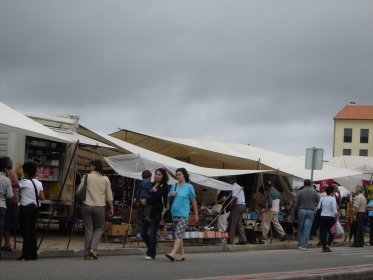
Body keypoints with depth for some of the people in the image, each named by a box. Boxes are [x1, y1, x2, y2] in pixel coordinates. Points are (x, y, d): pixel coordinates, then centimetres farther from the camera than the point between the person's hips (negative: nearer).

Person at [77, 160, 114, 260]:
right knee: (100, 228, 15)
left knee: (88, 229, 7)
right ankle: (93, 248, -5)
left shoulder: (86, 177, -1)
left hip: (87, 206, 0)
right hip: (100, 207, 0)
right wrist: (111, 208, 10)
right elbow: (109, 196, 3)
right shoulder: (105, 179, 3)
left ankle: (87, 254, 7)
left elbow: (79, 191, 0)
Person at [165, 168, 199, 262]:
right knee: (177, 235, 10)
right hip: (174, 214, 6)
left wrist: (196, 215, 4)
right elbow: (169, 200, 18)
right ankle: (182, 255, 18)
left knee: (179, 234, -17)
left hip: (183, 215, -6)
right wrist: (171, 195, -4)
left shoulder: (189, 187, -1)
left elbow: (193, 201, 3)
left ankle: (173, 254, -29)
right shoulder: (174, 186, 11)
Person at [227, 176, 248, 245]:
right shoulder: (239, 187, 20)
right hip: (243, 206, 9)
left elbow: (235, 198, -22)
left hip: (237, 206, -9)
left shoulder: (234, 188, -10)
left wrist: (233, 205, -13)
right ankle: (243, 239, 7)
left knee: (232, 224, -4)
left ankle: (230, 240, -2)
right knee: (239, 224, 12)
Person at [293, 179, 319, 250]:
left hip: (301, 211, 1)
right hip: (310, 212, -1)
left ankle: (300, 244, 15)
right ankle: (303, 245, -6)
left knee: (300, 229, 13)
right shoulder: (314, 192, 0)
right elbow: (318, 202, 0)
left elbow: (296, 204, -2)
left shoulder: (300, 192, -1)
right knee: (307, 229, -2)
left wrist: (294, 212, 7)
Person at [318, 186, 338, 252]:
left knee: (323, 232, 7)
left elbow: (318, 208, 4)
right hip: (330, 217, -4)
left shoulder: (322, 198, 6)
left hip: (322, 216, 4)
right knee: (331, 232, 7)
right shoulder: (333, 199, -8)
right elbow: (334, 209, -14)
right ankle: (328, 244, -11)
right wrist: (337, 217, -8)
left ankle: (324, 247, 6)